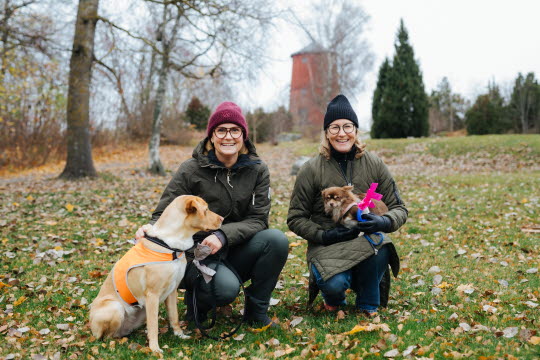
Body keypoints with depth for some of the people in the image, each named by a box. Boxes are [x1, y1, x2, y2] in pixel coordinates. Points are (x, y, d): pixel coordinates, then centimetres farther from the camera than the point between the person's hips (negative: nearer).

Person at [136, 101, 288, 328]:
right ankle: (197, 301, 4)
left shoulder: (256, 169, -2)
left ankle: (257, 312, -4)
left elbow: (258, 219, -7)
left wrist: (224, 235, -25)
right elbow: (165, 213, -6)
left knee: (277, 239, -25)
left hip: (235, 253, 4)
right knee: (226, 288, -34)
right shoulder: (191, 170, -9)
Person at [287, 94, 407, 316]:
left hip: (366, 239, 2)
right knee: (335, 285, -33)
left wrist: (385, 222, -18)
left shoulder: (374, 165, 2)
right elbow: (295, 218, 0)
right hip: (326, 246, -2)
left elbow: (399, 208, 6)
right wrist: (324, 236, -16)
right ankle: (334, 297, 9)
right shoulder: (311, 170, -4)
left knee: (379, 246, -34)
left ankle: (368, 305, -4)